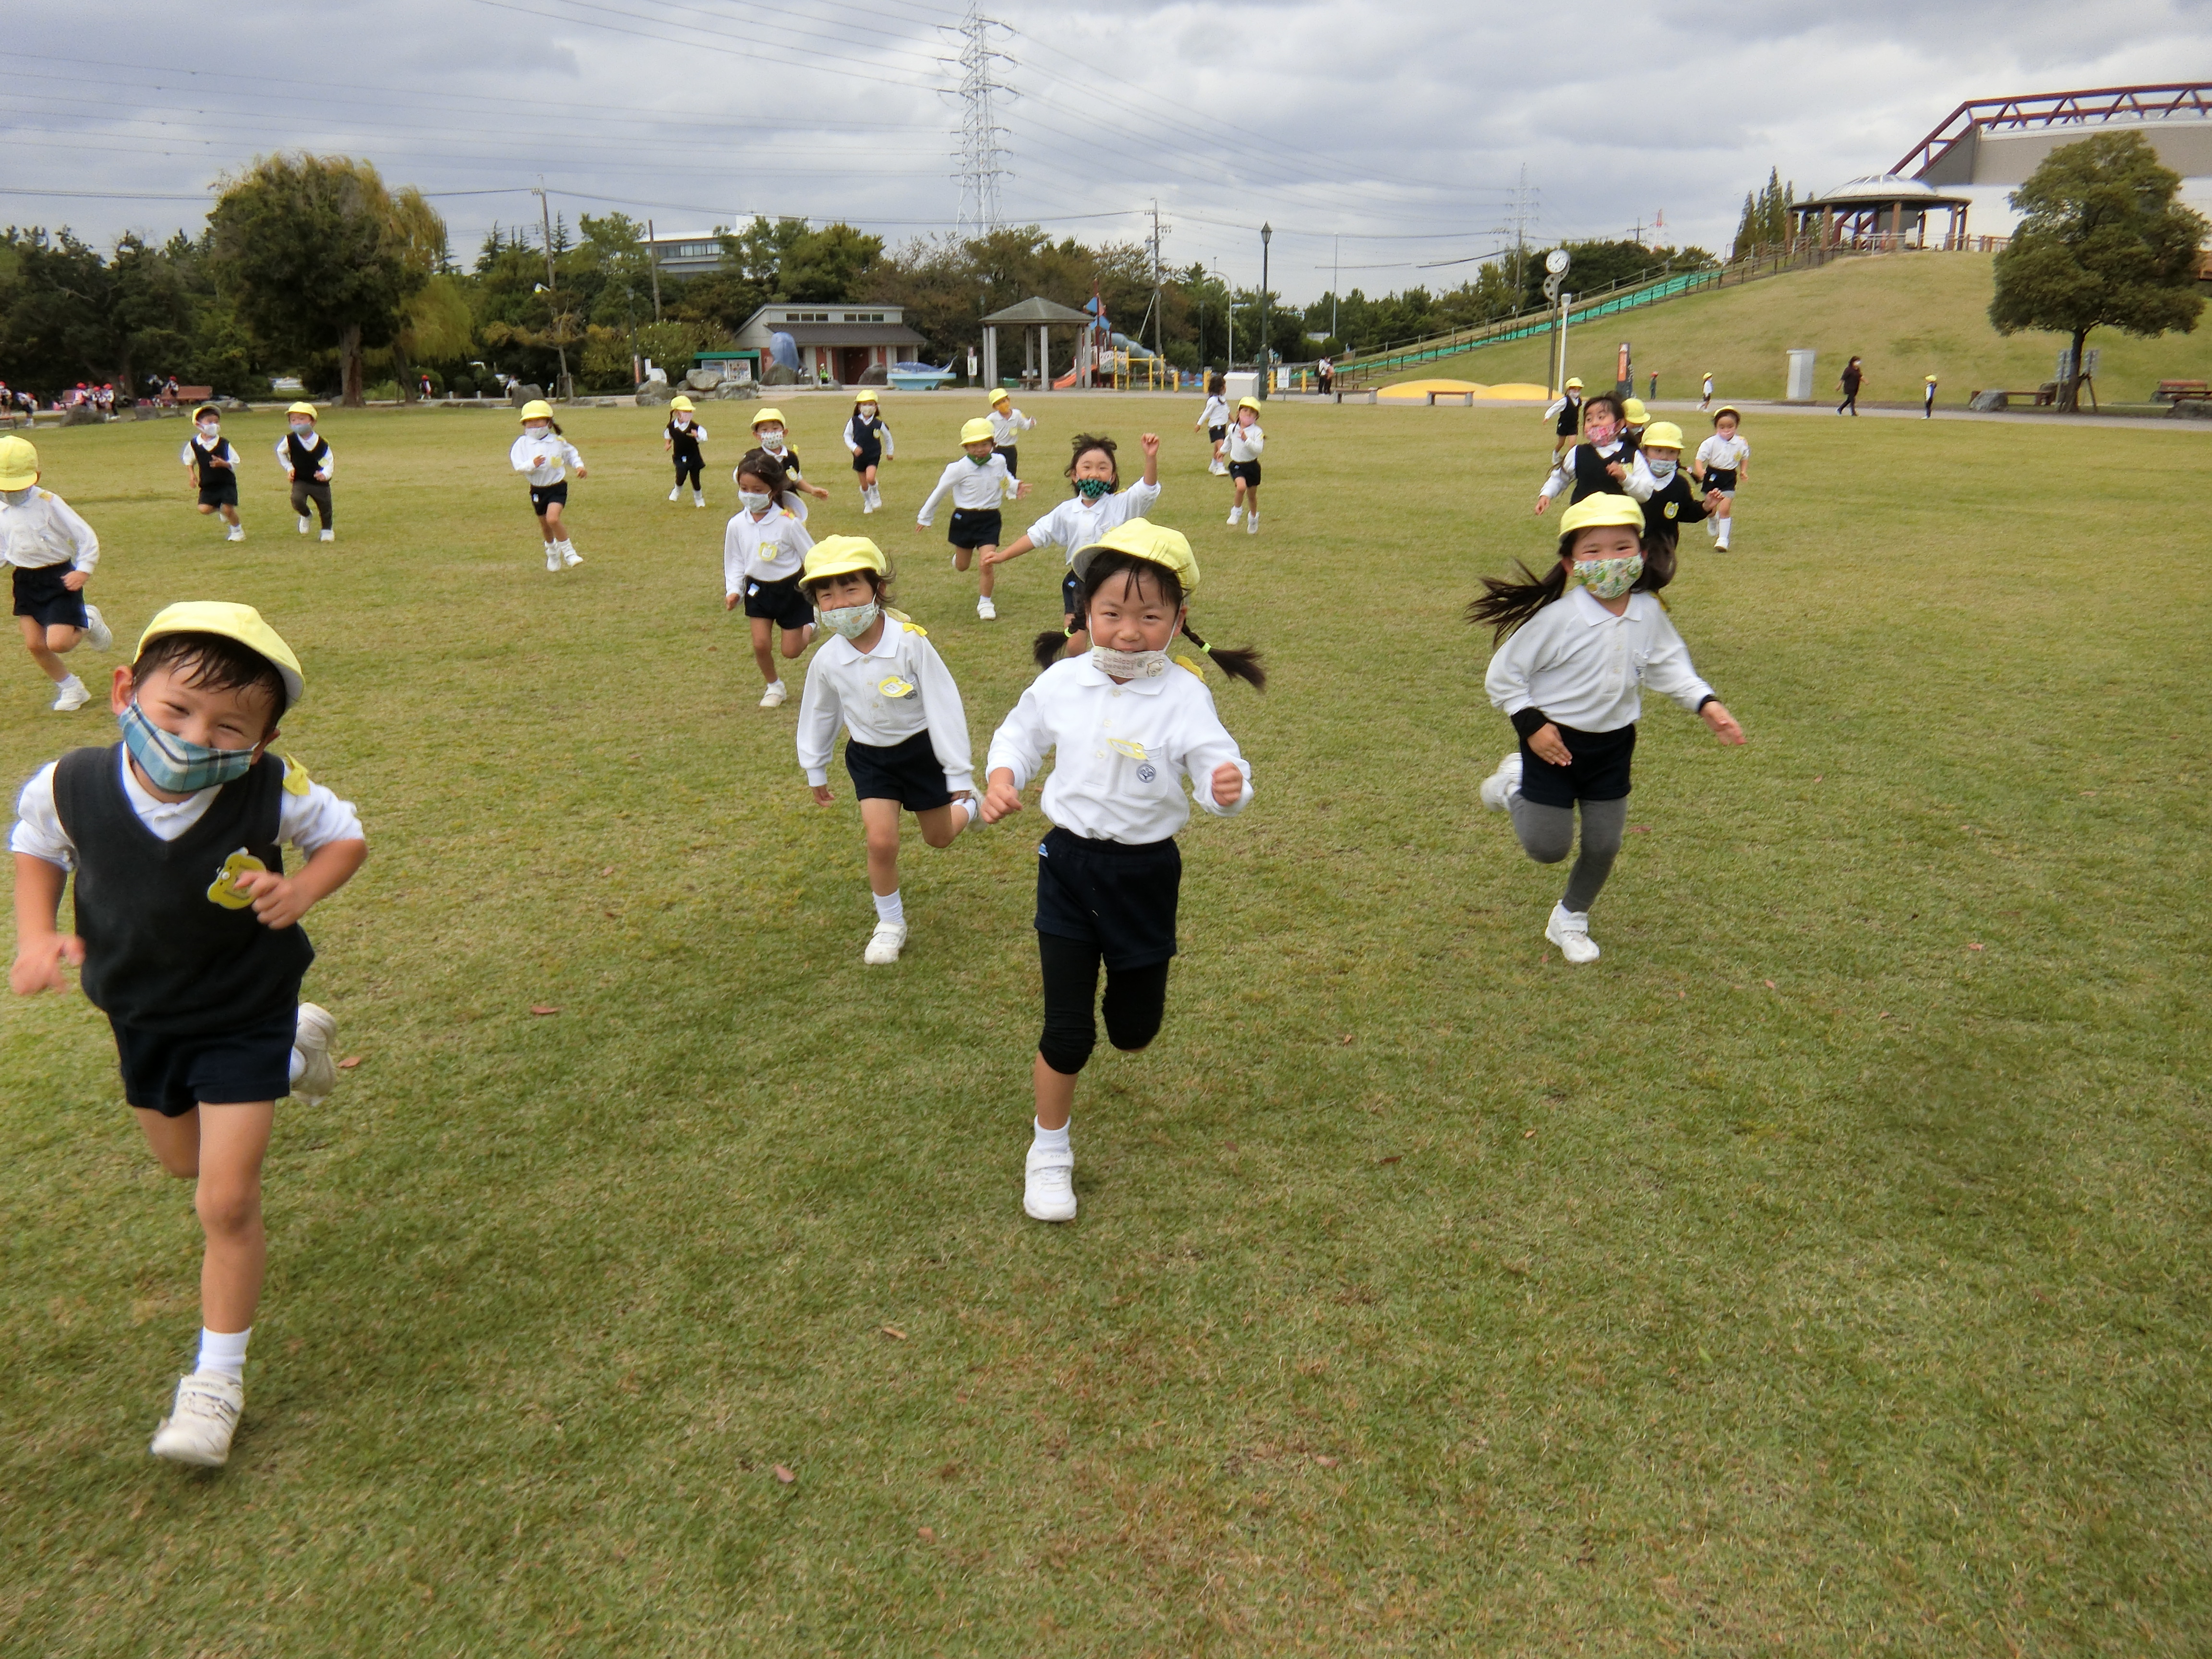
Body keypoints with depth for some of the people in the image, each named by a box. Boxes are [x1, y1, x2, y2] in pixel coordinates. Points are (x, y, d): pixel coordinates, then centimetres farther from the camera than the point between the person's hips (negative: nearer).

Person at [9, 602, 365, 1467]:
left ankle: (217, 1378, 15)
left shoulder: (271, 792, -28)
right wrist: (36, 936, -12)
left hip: (243, 1014, -4)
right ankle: (295, 1050, 53)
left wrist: (301, 890, -30)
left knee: (227, 1202, -6)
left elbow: (344, 835, -9)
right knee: (185, 1162, 28)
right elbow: (36, 845, 3)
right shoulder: (72, 786, -21)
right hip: (141, 1018, 4)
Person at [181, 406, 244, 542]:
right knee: (204, 509, -8)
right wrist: (192, 475, 1)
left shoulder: (224, 444, -8)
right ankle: (220, 508, 25)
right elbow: (188, 461, 15)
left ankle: (237, 530, 16)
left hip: (226, 482, -3)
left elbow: (235, 463, -6)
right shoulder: (194, 444, -2)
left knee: (228, 509, -10)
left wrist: (223, 464, -24)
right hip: (207, 485, 3)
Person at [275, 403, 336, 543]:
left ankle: (327, 530, 35)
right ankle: (306, 516, 10)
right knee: (297, 500, -24)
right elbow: (280, 452, 9)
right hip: (300, 480, 0)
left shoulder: (322, 443, -15)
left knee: (325, 507, 9)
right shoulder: (289, 440, -11)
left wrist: (325, 474, -30)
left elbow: (330, 461, -11)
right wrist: (289, 468, 0)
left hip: (320, 482, 0)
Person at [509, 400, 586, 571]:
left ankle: (569, 552, -9)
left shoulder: (558, 442, -4)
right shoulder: (523, 443, -6)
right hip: (537, 490, 3)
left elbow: (571, 454, 13)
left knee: (553, 518, -25)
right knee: (545, 525, 16)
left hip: (557, 487, -3)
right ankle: (553, 553, 43)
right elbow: (518, 466, -12)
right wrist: (532, 465, -31)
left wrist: (579, 466, -4)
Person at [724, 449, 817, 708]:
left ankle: (808, 629, 36)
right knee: (761, 644, -5)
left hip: (791, 589, -3)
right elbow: (734, 561, 4)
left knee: (791, 651, 2)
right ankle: (774, 687, 20)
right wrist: (733, 591, -6)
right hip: (758, 589, 3)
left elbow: (812, 557, -11)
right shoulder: (737, 524, -8)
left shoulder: (788, 522, -20)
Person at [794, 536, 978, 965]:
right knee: (881, 841, -11)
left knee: (938, 838, 15)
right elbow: (818, 715, 5)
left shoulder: (911, 643, -27)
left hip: (920, 748, -2)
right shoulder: (827, 661, -15)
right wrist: (816, 771, 16)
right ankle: (891, 924, 13)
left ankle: (966, 803, 52)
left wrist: (959, 774, -16)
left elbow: (944, 705, -20)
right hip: (869, 756, 2)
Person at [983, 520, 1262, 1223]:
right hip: (1069, 863, 1)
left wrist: (1230, 788, -42)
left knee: (1134, 1030, 13)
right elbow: (1019, 738, 10)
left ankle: (1127, 978, 52)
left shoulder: (1184, 696, -14)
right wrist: (1001, 782, -9)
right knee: (1066, 1031, 0)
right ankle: (1049, 1150, 22)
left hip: (1146, 873, 0)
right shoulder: (1059, 682, -6)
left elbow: (1219, 772, -19)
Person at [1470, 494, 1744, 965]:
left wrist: (1706, 703, -3)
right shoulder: (1558, 618, -23)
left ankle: (1570, 918, 37)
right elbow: (1503, 672, -15)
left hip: (1613, 744, 4)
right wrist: (1531, 724, -19)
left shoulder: (1649, 613, -8)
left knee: (1603, 846, 10)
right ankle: (1514, 784, 31)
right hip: (1555, 742, -4)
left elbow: (1668, 666, 9)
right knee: (1549, 849, 2)